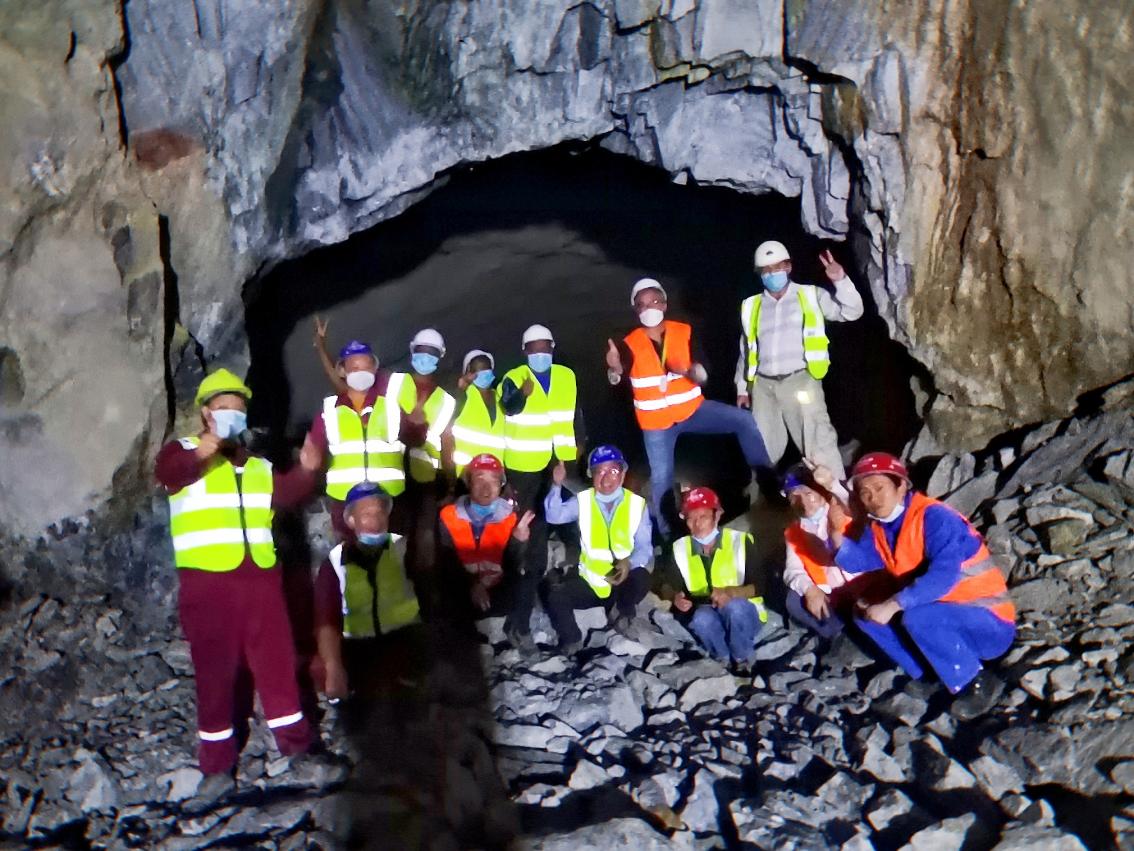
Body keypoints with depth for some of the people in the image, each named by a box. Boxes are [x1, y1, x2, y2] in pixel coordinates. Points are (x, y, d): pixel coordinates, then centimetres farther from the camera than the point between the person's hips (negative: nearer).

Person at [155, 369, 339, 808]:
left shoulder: (258, 465, 19)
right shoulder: (184, 450, 2)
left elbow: (282, 497, 7)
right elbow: (166, 473, -20)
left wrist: (305, 472, -10)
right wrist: (198, 454, -39)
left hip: (260, 577, 4)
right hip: (207, 582, -4)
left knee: (277, 662, 8)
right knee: (215, 672, 4)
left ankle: (296, 747, 21)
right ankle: (217, 767, 16)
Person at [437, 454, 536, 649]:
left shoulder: (509, 517, 0)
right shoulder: (449, 516, 0)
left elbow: (512, 567, -9)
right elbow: (448, 562, -7)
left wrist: (517, 540, -28)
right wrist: (471, 585, -24)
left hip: (498, 589, 0)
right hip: (463, 590, 0)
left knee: (525, 583, -30)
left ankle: (518, 629, 0)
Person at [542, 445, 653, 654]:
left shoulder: (637, 504, -3)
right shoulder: (582, 501, 2)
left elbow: (644, 547, -9)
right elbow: (554, 516, -15)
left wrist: (629, 562, -30)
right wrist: (557, 485, -30)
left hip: (623, 581, -1)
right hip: (589, 581, 1)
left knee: (641, 577, -33)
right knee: (554, 595, -24)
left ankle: (623, 615, 1)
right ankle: (571, 639, 6)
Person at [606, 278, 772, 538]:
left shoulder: (684, 332, -5)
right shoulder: (630, 343, -9)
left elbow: (704, 374, -9)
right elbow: (616, 381, -21)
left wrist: (692, 371, -33)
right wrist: (614, 368, -45)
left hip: (692, 408, 1)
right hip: (656, 420, -1)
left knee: (745, 421, -12)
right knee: (661, 477, 2)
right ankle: (666, 534, 20)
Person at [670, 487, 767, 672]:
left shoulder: (739, 541, -7)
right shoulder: (680, 548, 1)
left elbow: (758, 586, -10)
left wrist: (730, 592, -29)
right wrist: (676, 598, -16)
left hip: (745, 616, -1)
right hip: (704, 619, 1)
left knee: (734, 606, -36)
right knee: (703, 617, -34)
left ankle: (743, 660, -12)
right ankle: (726, 662, -11)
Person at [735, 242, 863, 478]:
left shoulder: (811, 296, 6)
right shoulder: (751, 306, 14)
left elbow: (852, 311, -2)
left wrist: (840, 281, -16)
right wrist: (742, 388, 17)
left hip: (800, 381, -4)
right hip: (763, 386, 4)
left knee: (818, 444, -9)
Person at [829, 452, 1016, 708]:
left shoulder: (933, 517, -21)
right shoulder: (878, 527, 5)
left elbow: (943, 576, -33)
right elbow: (857, 561, -6)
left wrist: (892, 605, -34)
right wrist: (837, 532, -20)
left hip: (990, 626, -8)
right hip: (944, 615, 8)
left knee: (917, 617, -34)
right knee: (866, 611, -1)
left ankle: (975, 684, -13)